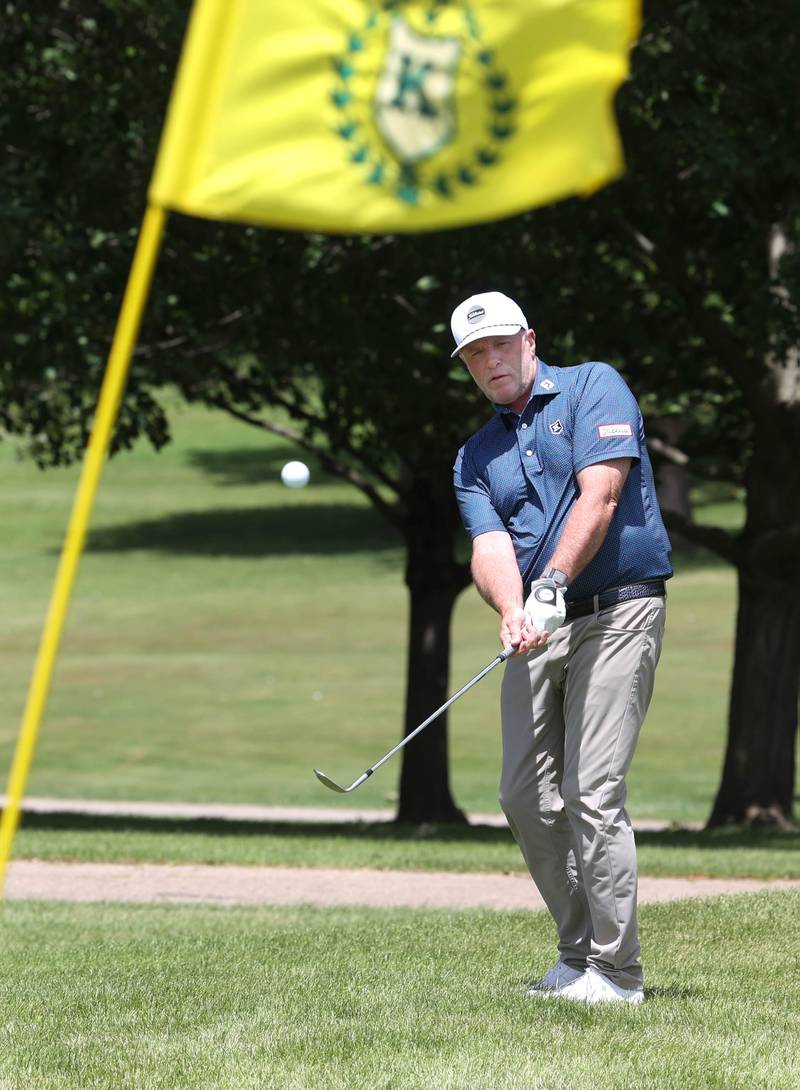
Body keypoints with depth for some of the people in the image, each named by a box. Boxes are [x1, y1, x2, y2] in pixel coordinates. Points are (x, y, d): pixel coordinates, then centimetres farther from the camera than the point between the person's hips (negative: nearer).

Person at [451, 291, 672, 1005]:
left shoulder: (593, 388, -1)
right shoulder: (477, 457, 15)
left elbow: (599, 498, -14)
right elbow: (491, 547, -2)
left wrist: (552, 585, -25)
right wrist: (513, 612, -24)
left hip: (616, 615, -7)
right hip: (540, 628, 7)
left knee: (592, 791, -14)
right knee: (526, 796, 4)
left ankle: (618, 972, -9)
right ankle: (579, 952, 17)